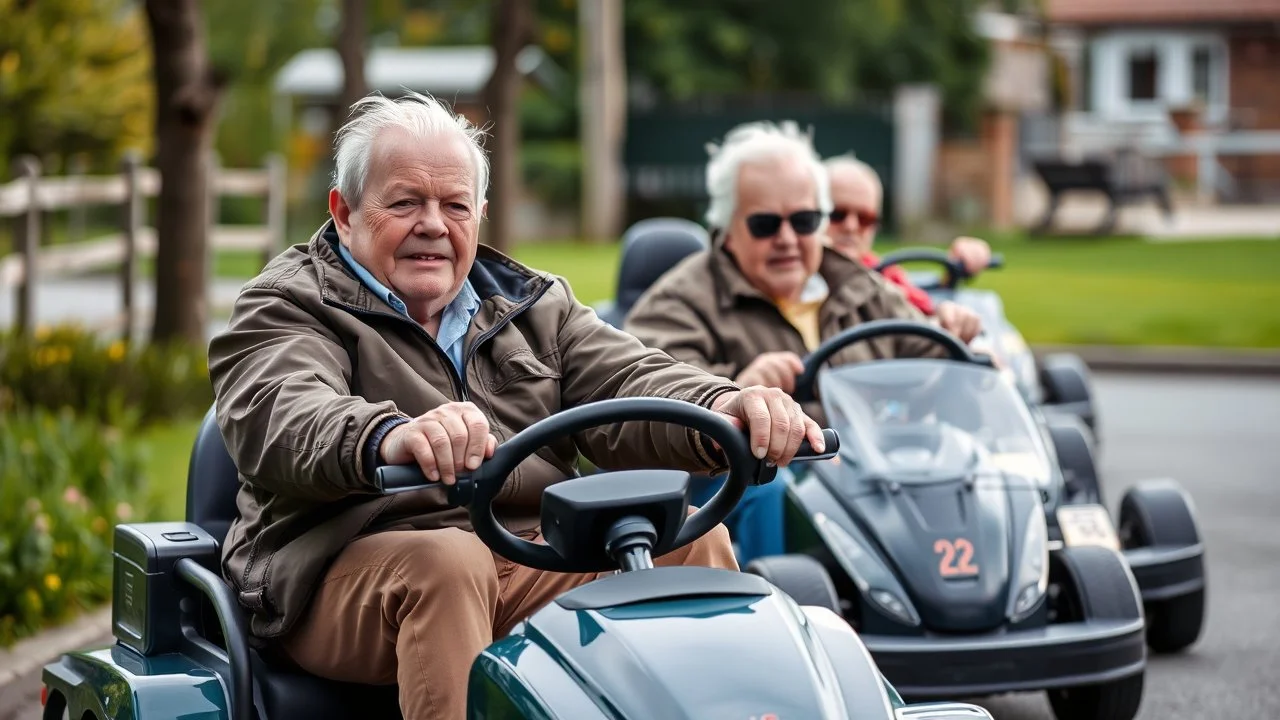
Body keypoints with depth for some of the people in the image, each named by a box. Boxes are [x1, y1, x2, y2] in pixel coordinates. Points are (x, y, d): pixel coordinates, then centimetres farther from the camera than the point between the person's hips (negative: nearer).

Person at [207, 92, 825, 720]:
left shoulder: (532, 307, 21)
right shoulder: (284, 309, 3)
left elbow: (628, 384, 5)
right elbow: (279, 415, -19)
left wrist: (724, 411, -21)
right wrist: (388, 440, -44)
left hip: (540, 562, 5)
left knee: (693, 538, -13)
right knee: (448, 561, -35)